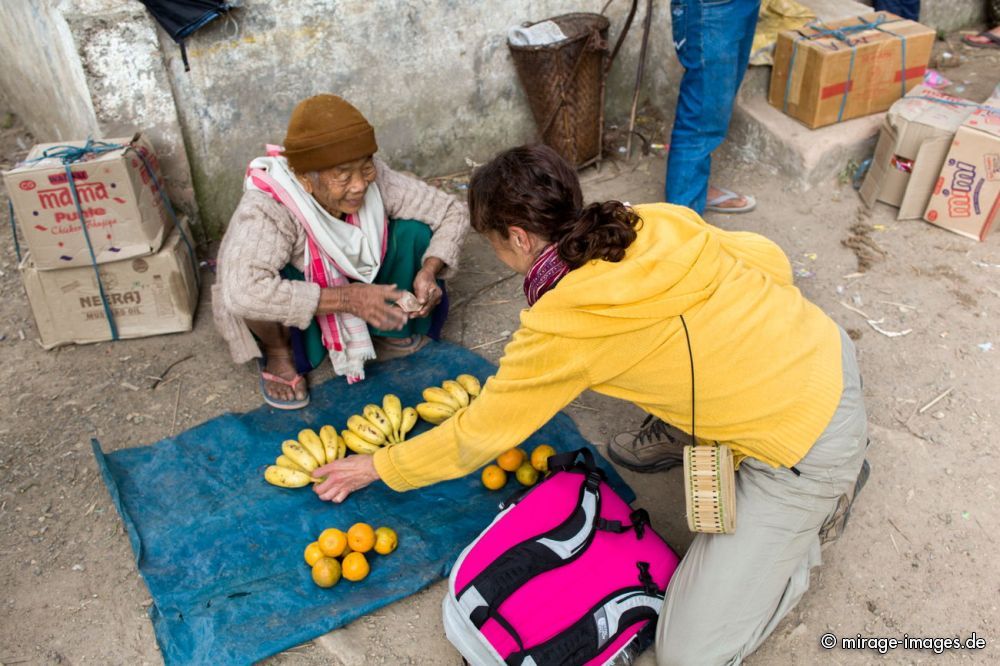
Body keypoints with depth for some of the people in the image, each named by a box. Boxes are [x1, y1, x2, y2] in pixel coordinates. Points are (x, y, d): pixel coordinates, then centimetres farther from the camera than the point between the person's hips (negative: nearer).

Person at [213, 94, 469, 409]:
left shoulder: (375, 180, -25)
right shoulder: (268, 209, -37)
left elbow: (454, 211, -16)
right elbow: (242, 291, -51)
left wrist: (429, 271, -34)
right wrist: (348, 298, -48)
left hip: (354, 282, 4)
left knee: (415, 231, -20)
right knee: (261, 283, -38)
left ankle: (393, 328, 5)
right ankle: (277, 353, -4)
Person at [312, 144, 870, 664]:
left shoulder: (560, 329, -20)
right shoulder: (654, 223, -4)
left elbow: (477, 436, -7)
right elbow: (771, 259, 7)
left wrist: (377, 467, 8)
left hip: (810, 452, -8)